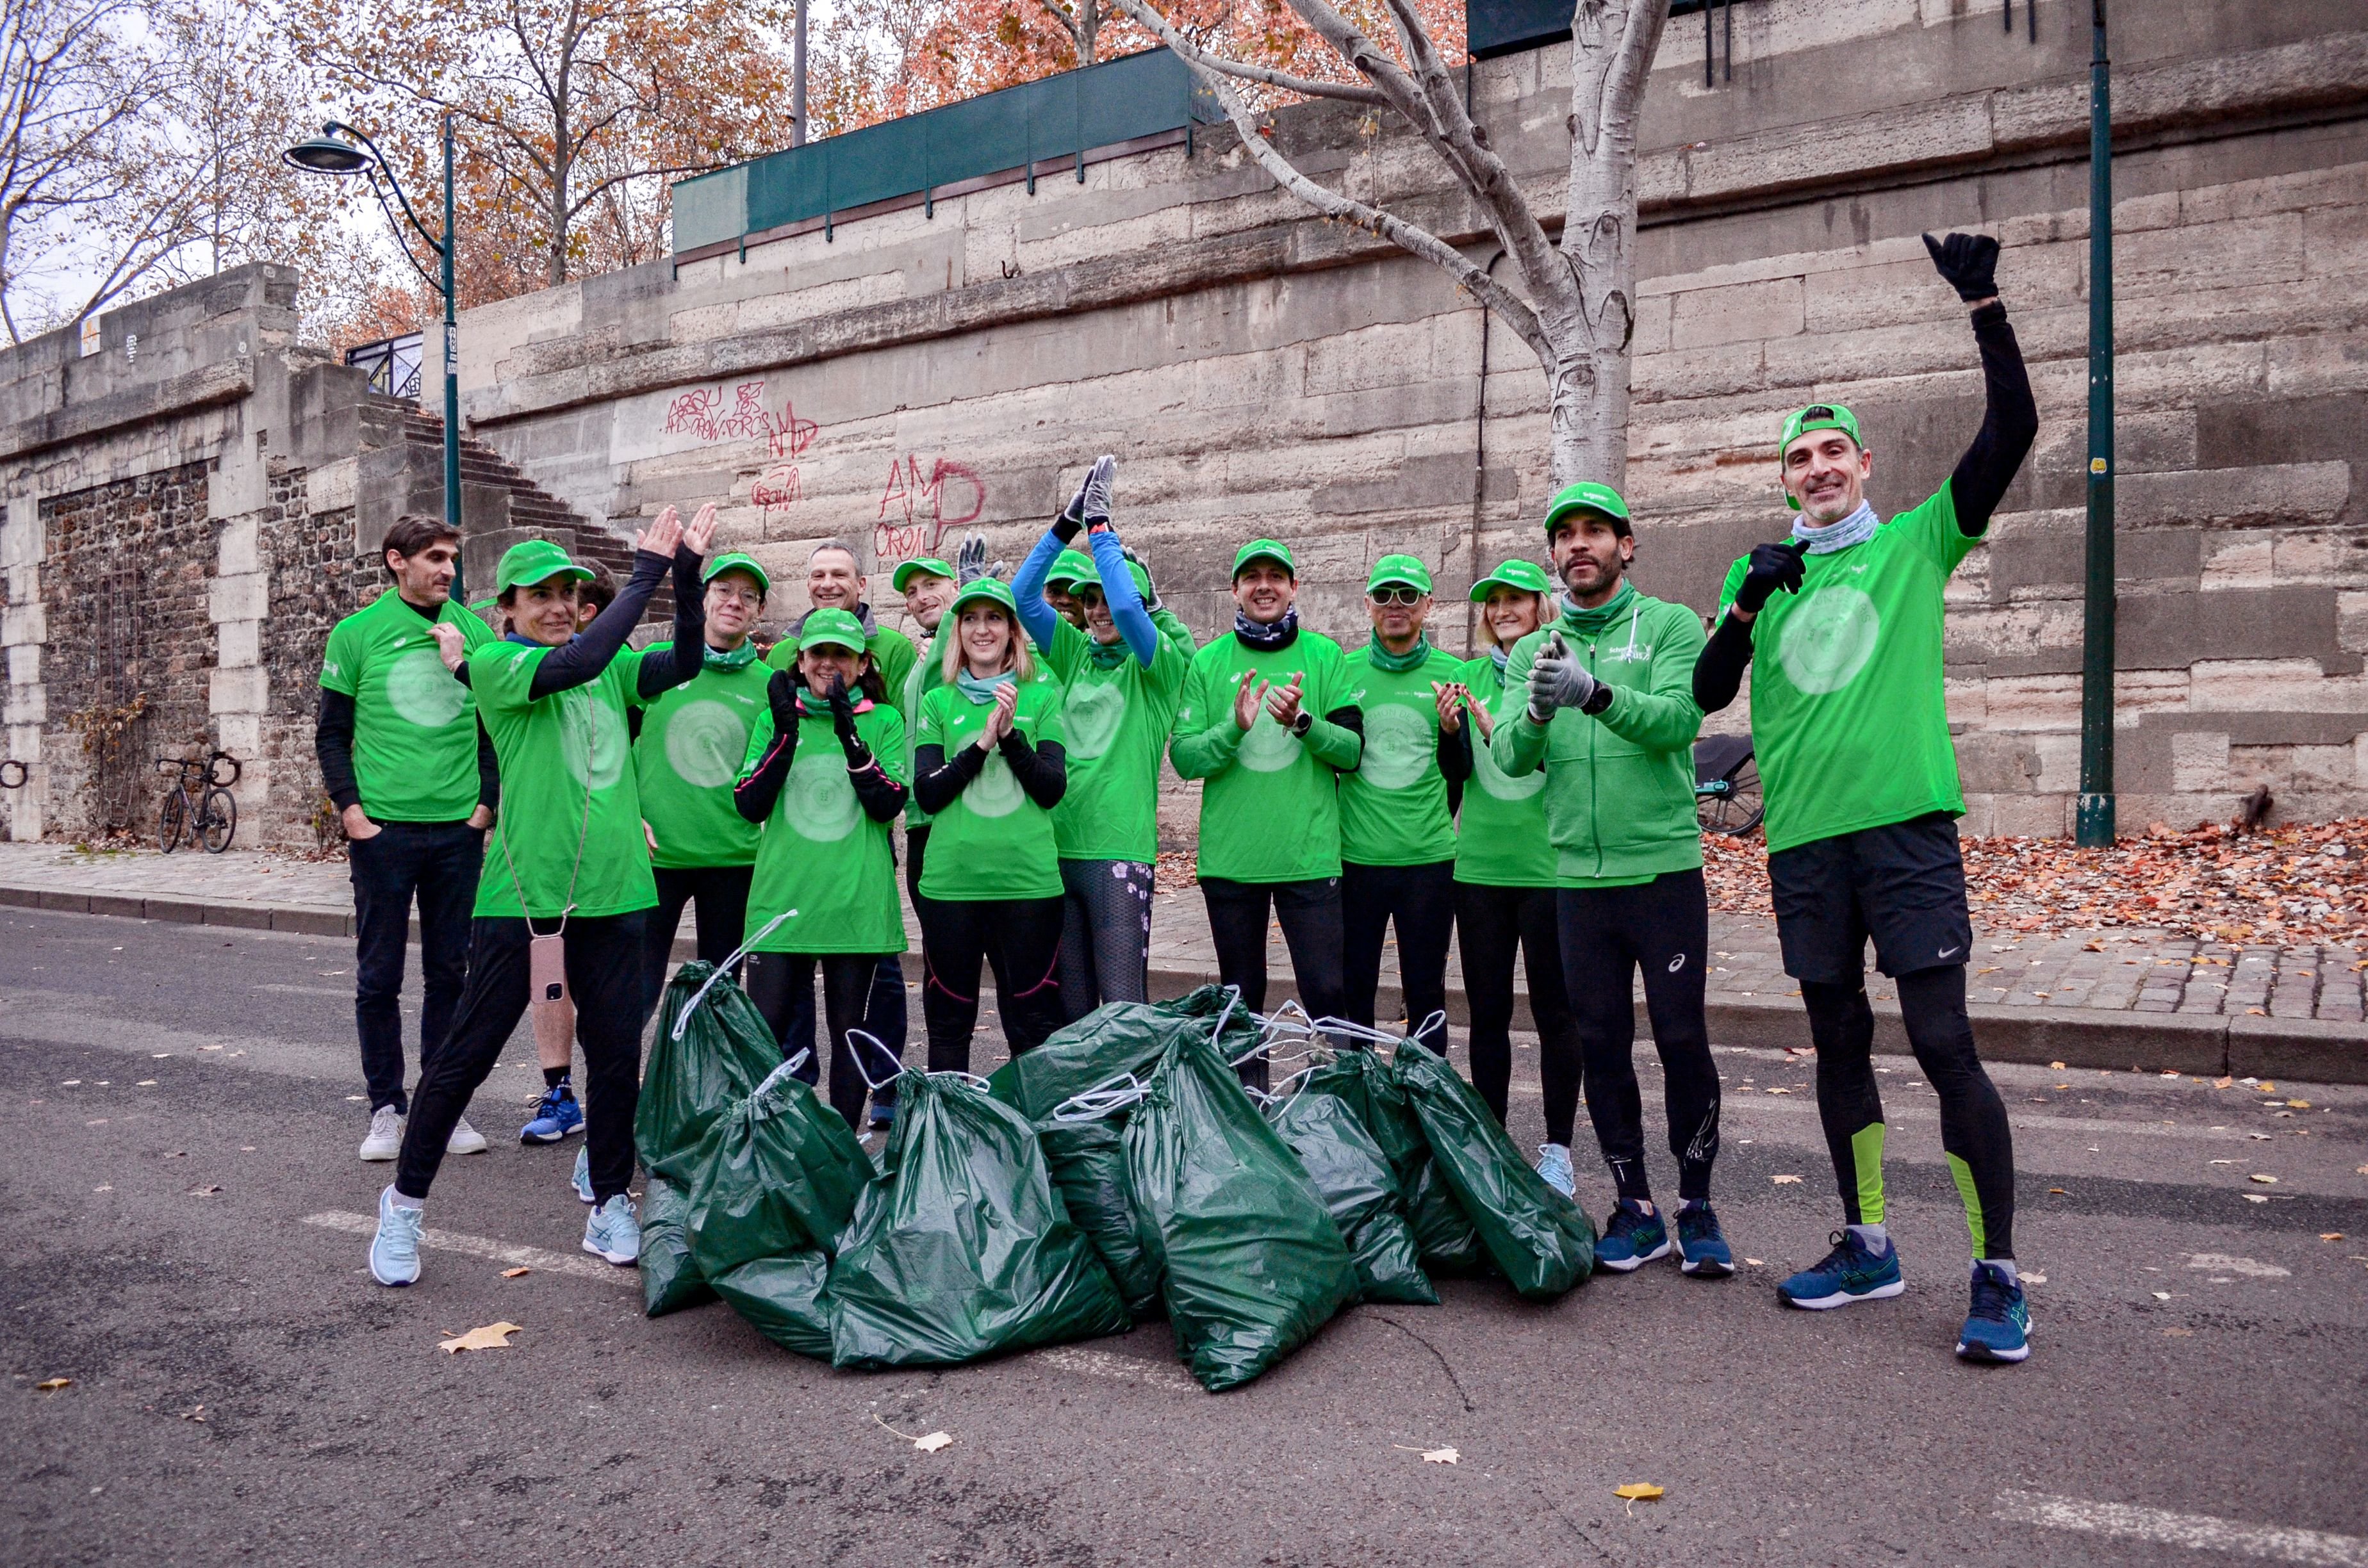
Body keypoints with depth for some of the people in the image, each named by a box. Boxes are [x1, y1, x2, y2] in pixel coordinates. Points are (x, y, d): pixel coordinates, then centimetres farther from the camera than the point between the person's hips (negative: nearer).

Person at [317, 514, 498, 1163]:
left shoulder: (475, 632, 6)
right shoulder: (357, 634, 1)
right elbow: (331, 733, 4)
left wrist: (486, 802, 2)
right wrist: (350, 810, -6)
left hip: (458, 829, 2)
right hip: (382, 829, -2)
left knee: (449, 974, 9)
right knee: (379, 977, 5)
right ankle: (386, 1108, 17)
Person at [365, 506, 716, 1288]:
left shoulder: (611, 667, 12)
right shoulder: (496, 662, -4)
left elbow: (685, 661, -1)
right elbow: (576, 662, -23)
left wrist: (687, 575, -12)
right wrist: (644, 577, -18)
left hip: (610, 893, 5)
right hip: (523, 893, -4)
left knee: (617, 1053, 8)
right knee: (469, 1051, 4)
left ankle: (609, 1206, 23)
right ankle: (404, 1202, 21)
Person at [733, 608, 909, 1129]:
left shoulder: (883, 721, 6)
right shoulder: (775, 716, 9)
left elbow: (889, 804, -7)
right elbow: (749, 805, -1)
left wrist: (849, 734, -17)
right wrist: (785, 733, -12)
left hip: (857, 903, -1)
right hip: (780, 899, 1)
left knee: (848, 1029, 8)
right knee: (764, 1029, 0)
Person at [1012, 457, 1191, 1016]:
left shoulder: (1159, 666, -1)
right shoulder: (1074, 654, 13)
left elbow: (1127, 606, -18)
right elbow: (1023, 596, 4)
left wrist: (1100, 527, -11)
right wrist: (1066, 525, -3)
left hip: (1119, 849, -5)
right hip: (1056, 844, 5)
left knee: (1123, 1005, -6)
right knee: (1069, 1006, 11)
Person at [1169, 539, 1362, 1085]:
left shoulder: (1325, 657, 4)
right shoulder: (1208, 662, 5)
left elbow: (1353, 749, -2)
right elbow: (1183, 755, -3)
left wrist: (1303, 722, -19)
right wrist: (1234, 727, -19)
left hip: (1309, 855, -1)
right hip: (1230, 859, 1)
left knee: (1328, 994, -3)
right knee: (1241, 998, 13)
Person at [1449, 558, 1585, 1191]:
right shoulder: (1472, 676, 9)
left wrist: (1497, 733, -24)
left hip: (1549, 865, -4)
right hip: (1480, 864, 4)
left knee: (1554, 1011, 6)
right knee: (1487, 1012, 11)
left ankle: (1557, 1149, 18)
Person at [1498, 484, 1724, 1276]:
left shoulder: (1670, 626, 1)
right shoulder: (1533, 651, 11)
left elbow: (1680, 717, -17)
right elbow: (1511, 758, -2)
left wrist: (1595, 693, -32)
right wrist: (1537, 712, -24)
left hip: (1665, 868, -3)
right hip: (1578, 875, 3)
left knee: (1682, 1038, 0)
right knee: (1600, 1042, 8)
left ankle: (1696, 1205, 17)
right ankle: (1635, 1207, 21)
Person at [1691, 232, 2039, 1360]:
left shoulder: (1917, 541, 7)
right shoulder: (1760, 573, 15)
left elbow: (2012, 431, -3)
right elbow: (1708, 694, 9)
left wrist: (1984, 306, -10)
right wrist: (1746, 607, -5)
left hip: (1906, 823, -4)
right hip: (1804, 836, 4)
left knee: (1943, 1040, -7)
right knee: (1838, 1042, 11)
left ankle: (1997, 1276, 4)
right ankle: (1868, 1247, 25)